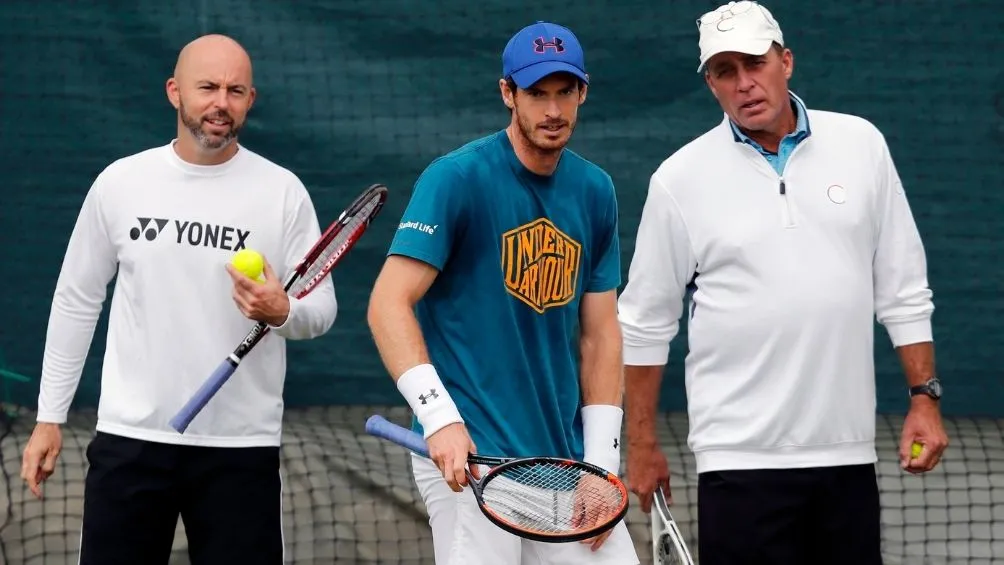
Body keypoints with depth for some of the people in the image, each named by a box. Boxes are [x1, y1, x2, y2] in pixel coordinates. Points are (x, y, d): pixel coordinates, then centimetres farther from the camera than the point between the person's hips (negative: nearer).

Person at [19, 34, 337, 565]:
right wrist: (49, 418, 10)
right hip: (130, 440, 1)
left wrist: (282, 312, -22)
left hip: (241, 446, -1)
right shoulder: (119, 182, 3)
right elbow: (76, 300, 11)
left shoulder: (282, 191, 0)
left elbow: (321, 308, 2)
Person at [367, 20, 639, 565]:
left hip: (564, 461, 6)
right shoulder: (456, 178, -9)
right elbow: (389, 304, -15)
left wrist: (601, 467, 5)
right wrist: (439, 417, -26)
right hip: (469, 457, -6)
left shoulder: (595, 192, 10)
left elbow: (599, 333, 12)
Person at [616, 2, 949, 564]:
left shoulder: (861, 144, 5)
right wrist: (642, 445, 6)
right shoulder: (680, 179, 0)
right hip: (742, 461, -2)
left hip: (848, 453, 2)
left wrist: (925, 396, 5)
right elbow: (646, 323, 6)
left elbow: (903, 289, 10)